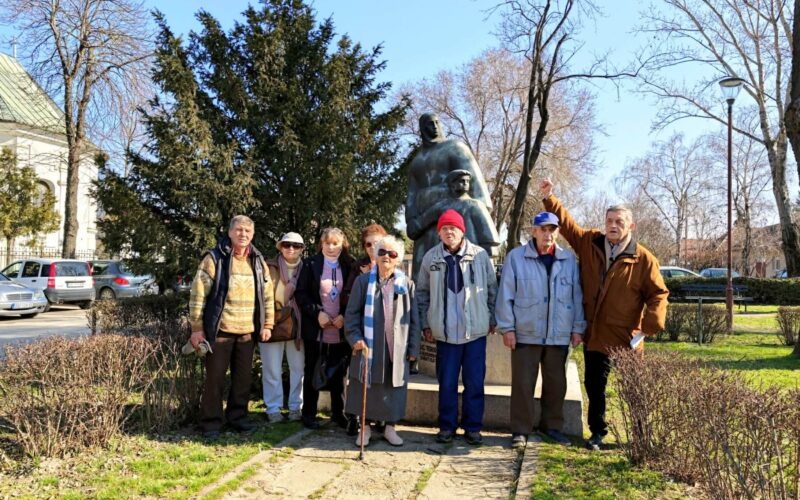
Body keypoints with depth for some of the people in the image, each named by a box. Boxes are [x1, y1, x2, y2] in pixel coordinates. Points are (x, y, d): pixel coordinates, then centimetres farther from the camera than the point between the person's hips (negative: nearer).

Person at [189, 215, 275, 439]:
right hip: (220, 330, -4)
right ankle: (211, 422, 16)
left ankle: (237, 416, 28)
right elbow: (198, 294, -7)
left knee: (243, 378, 13)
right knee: (215, 378, 4)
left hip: (248, 332, 5)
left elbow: (268, 295, 14)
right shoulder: (214, 258, -6)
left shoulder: (258, 261, 9)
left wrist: (267, 324, 8)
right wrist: (197, 328, -10)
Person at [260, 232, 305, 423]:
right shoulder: (269, 268, -4)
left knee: (298, 369, 7)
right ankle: (273, 409, 16)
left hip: (297, 326, 3)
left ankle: (296, 407, 19)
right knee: (272, 371, 5)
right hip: (273, 325, -2)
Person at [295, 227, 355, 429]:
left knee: (339, 373, 10)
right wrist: (317, 312, -13)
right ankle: (309, 413, 19)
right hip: (315, 330, -1)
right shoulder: (310, 264, 1)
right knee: (312, 372, 8)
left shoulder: (349, 266, 3)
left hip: (341, 331, 1)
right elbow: (300, 293, -2)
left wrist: (344, 316, -11)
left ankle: (338, 412, 23)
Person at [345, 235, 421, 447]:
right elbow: (352, 313, 2)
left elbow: (413, 319, 5)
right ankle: (365, 428, 23)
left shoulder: (407, 284, 3)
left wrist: (413, 348, 2)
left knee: (393, 389, 8)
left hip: (396, 348, 1)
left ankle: (390, 428, 25)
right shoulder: (363, 281, 0)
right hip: (368, 346, -1)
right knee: (366, 388, 7)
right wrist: (355, 338, -10)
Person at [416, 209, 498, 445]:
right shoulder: (431, 257, 1)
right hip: (445, 332, 1)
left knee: (475, 383, 6)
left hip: (476, 330, 0)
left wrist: (492, 319, 6)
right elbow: (422, 294, 8)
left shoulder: (480, 255, -3)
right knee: (447, 383, 8)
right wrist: (426, 324, 7)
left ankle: (473, 427, 20)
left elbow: (492, 290, 5)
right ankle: (447, 426, 22)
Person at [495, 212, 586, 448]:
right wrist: (507, 327, -7)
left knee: (556, 383, 12)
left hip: (559, 335, 3)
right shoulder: (516, 257, -3)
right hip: (526, 334, -3)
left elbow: (577, 296, 8)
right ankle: (520, 430, 14)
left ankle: (552, 426, 28)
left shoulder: (569, 259, 5)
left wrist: (577, 328, 5)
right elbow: (505, 295, -4)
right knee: (523, 383, 3)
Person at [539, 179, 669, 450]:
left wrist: (648, 328, -14)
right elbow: (566, 223, 10)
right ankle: (598, 431, 30)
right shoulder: (590, 243, 3)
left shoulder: (643, 259, -8)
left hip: (626, 339, -4)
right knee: (594, 386, 14)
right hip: (594, 335, 4)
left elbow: (658, 294, -6)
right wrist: (549, 198, 3)